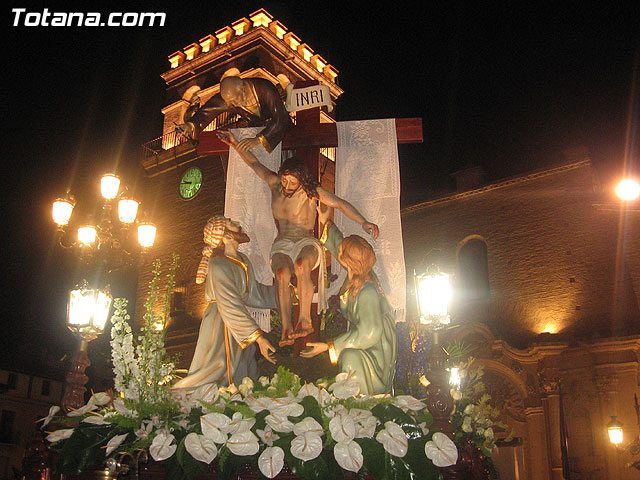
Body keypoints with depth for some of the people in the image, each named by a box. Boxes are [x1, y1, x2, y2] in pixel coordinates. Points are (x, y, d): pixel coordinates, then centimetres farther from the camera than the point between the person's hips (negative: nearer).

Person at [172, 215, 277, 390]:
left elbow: (253, 291, 20)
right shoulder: (218, 265, -20)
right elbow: (231, 306, -26)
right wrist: (258, 337, -31)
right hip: (221, 325, -9)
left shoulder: (242, 260, 9)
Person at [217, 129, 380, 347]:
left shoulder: (311, 191, -6)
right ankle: (286, 328, -40)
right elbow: (255, 163, 18)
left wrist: (363, 222, -26)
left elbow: (340, 203, -14)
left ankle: (305, 319, -35)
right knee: (282, 274, -32)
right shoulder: (274, 182, 4)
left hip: (306, 242, -2)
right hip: (282, 244, 2)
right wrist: (235, 144, 15)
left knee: (301, 266, -39)